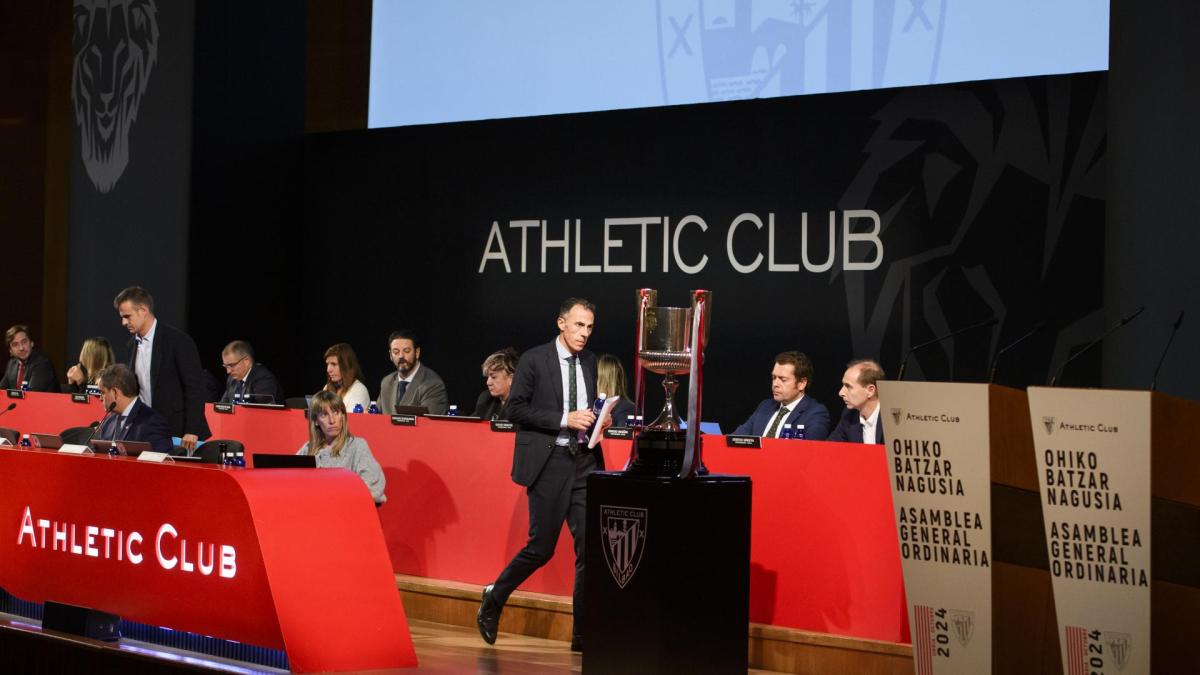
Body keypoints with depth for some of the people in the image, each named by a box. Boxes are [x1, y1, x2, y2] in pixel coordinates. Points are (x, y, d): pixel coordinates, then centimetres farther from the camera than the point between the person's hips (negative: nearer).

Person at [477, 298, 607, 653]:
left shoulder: (589, 361, 13)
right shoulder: (534, 360, -4)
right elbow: (515, 408, -8)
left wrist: (597, 419, 2)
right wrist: (564, 420, -15)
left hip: (584, 461, 5)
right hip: (548, 462, -5)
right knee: (541, 547, -2)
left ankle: (583, 633, 4)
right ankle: (493, 599, 22)